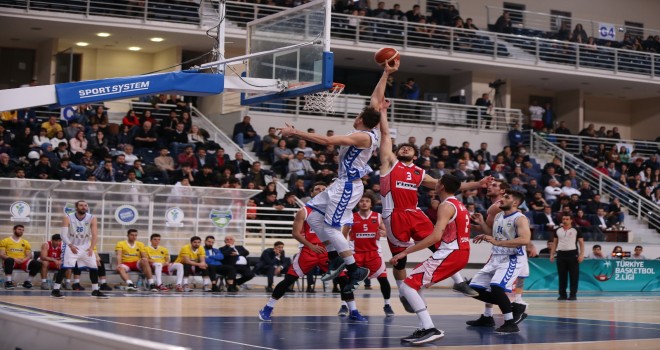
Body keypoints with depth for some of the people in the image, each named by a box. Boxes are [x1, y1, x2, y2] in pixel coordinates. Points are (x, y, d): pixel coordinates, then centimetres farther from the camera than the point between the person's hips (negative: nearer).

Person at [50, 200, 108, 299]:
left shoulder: (92, 218, -9)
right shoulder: (68, 218, -14)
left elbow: (95, 234, -13)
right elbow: (63, 234, -19)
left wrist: (91, 248, -26)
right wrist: (71, 245, -33)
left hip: (85, 247, 3)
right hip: (70, 246, -3)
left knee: (94, 267, 1)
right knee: (64, 267, -15)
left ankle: (95, 290, 14)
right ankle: (55, 290, -10)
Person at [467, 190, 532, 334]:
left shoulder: (520, 218, -15)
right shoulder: (498, 216, 12)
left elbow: (525, 240, -31)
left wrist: (498, 242, -35)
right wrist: (481, 223, 9)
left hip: (512, 259, -9)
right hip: (496, 258, 9)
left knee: (496, 287, -30)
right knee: (475, 288, 8)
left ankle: (510, 323, -21)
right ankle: (487, 317, 26)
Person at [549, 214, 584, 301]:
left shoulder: (575, 230, 0)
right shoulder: (558, 230, 10)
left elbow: (581, 242, 0)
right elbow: (555, 242, 16)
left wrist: (581, 254, -10)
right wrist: (552, 254, 9)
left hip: (572, 254, -3)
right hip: (561, 254, 3)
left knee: (574, 276, -3)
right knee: (562, 276, 4)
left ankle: (573, 295, 2)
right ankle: (562, 294, 10)